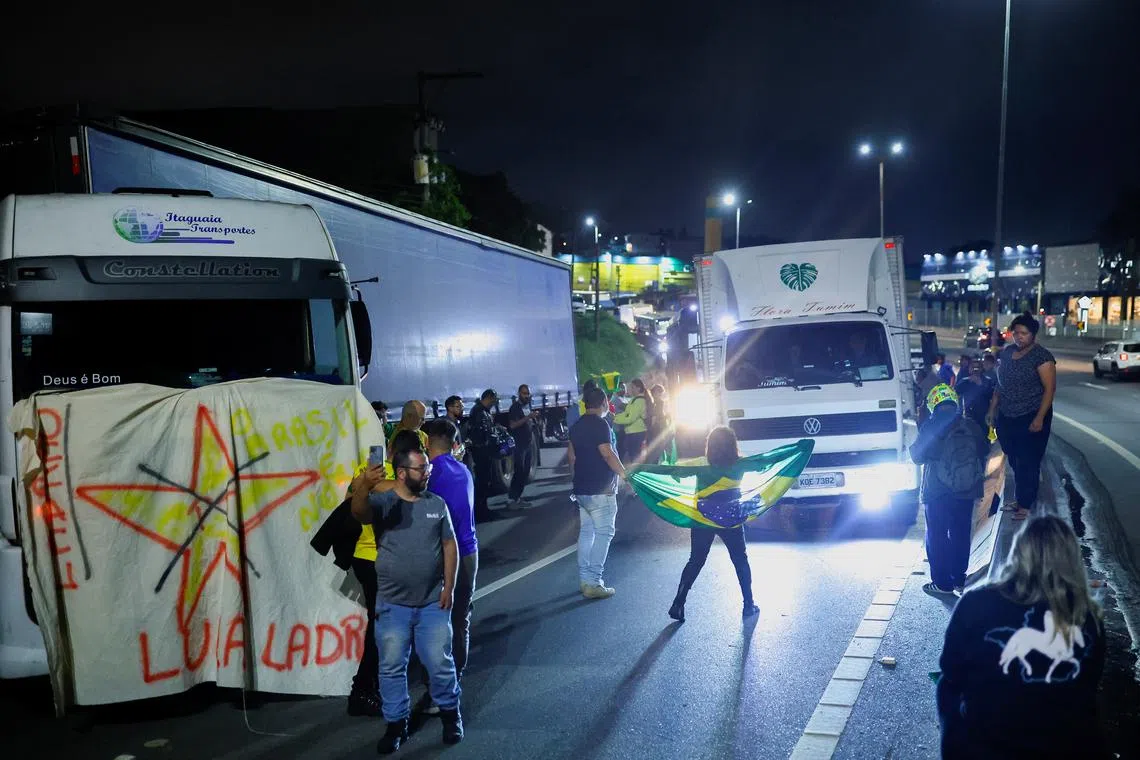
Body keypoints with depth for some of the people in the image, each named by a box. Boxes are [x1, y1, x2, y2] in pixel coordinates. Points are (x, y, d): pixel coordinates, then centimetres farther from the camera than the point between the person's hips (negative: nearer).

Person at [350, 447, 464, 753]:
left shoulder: (437, 504, 3)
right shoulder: (383, 502, -8)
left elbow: (449, 545, 6)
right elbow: (359, 512, -30)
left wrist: (449, 586, -1)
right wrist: (363, 487, -53)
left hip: (433, 604, 1)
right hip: (392, 605, -1)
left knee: (440, 663, 7)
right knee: (392, 668, 9)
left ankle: (451, 715, 30)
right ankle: (396, 724, 26)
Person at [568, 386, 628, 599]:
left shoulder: (577, 425, 12)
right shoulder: (600, 424, -14)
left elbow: (571, 455, 18)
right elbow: (608, 454, -21)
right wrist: (626, 476, -17)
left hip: (582, 489, 9)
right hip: (600, 490, -9)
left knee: (586, 532, 13)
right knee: (604, 533, -4)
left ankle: (584, 579, 17)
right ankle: (593, 583, -6)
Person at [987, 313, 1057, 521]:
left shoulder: (1041, 356, -12)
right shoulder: (1007, 352, 8)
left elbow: (1050, 388, -14)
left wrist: (1040, 418, -19)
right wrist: (992, 410, 13)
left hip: (1031, 418, -6)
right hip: (1007, 417, 6)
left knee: (1028, 463, 0)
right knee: (1015, 461, 13)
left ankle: (1026, 504, 10)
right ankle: (1021, 499, 26)